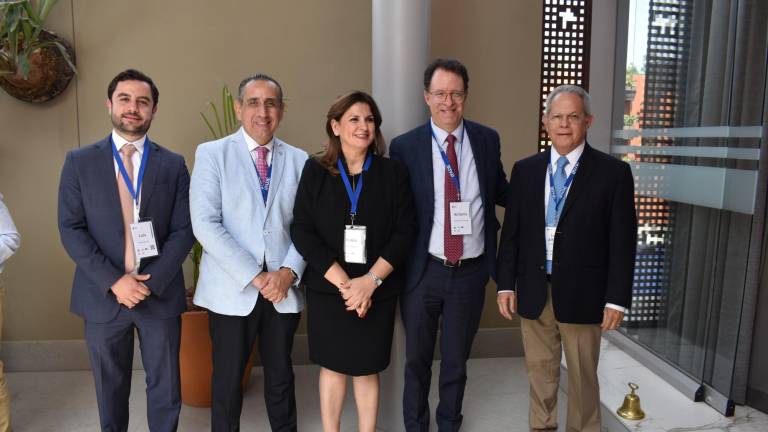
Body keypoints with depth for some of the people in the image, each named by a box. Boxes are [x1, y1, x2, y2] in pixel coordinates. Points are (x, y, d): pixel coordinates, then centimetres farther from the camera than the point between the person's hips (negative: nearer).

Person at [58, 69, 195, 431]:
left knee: (165, 387, 11)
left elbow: (184, 230, -3)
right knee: (110, 387, 16)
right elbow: (70, 229, -4)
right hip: (103, 295, 0)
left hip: (161, 294, 0)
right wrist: (114, 282, -14)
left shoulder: (173, 165, 2)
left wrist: (151, 282, -14)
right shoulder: (79, 161, 2)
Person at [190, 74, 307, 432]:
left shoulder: (298, 160, 6)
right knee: (228, 379, 10)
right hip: (232, 290, -2)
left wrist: (288, 271, -12)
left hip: (283, 289, 2)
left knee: (280, 376, 15)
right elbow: (205, 224, -11)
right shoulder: (211, 154, -2)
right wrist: (254, 276, -15)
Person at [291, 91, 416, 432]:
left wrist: (370, 281, -15)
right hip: (327, 288, 0)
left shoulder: (393, 172, 0)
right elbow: (302, 231, -7)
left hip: (378, 291, 0)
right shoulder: (315, 171, -1)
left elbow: (405, 232, -5)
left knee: (367, 370, 10)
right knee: (332, 366, 13)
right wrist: (343, 283, -14)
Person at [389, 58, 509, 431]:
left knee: (456, 360, 18)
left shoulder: (487, 140, 1)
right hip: (422, 271, -1)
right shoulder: (405, 146, -6)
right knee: (417, 359, 18)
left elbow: (500, 193, 12)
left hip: (470, 272, 1)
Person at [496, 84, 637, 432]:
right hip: (533, 292, 3)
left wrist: (617, 299, -9)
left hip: (581, 294, -2)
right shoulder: (524, 170, 5)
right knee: (540, 373, 16)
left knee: (582, 377, 13)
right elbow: (511, 233, 6)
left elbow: (622, 243, -6)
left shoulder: (613, 172, -4)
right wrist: (506, 284, 2)